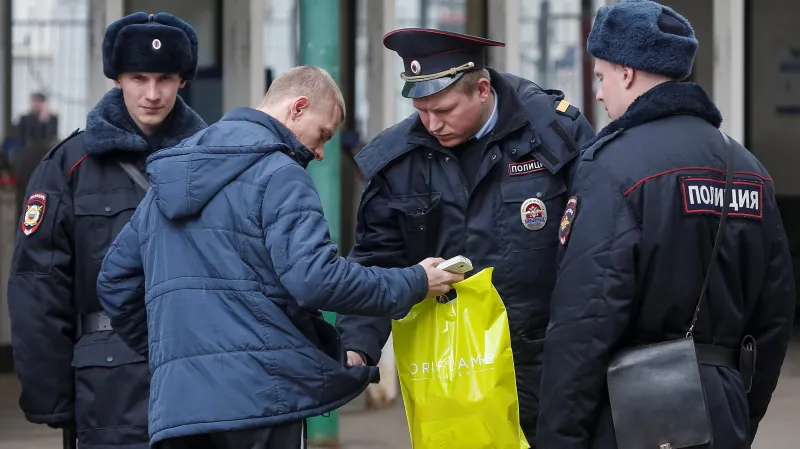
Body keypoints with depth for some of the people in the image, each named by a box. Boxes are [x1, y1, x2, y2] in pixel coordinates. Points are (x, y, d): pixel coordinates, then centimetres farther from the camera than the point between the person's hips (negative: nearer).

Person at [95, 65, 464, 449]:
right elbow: (315, 278, -17)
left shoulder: (166, 182, 20)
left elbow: (115, 282, 25)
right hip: (260, 397, -7)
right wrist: (413, 284, -6)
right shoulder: (278, 175, -6)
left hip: (173, 402, 7)